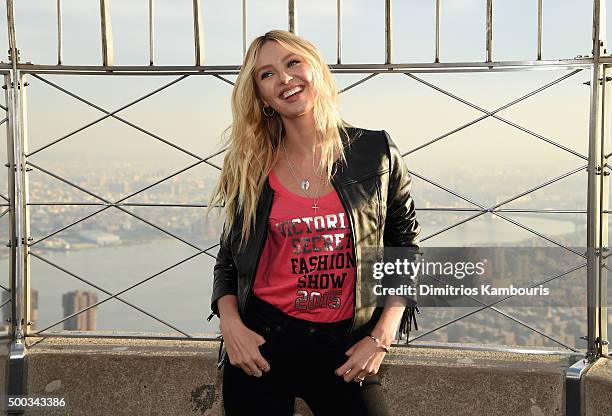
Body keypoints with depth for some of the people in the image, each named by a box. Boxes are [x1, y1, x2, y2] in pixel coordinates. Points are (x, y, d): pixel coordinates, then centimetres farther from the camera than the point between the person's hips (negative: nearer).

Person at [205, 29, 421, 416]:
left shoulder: (375, 152, -1)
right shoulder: (249, 168, 3)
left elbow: (406, 249, 4)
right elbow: (228, 260, 11)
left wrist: (381, 339, -5)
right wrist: (230, 325, -7)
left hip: (344, 348, -1)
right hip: (261, 342, 1)